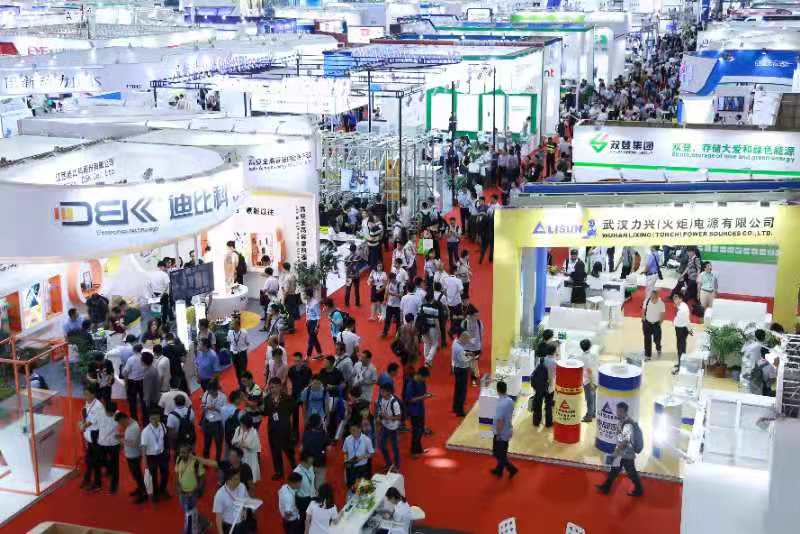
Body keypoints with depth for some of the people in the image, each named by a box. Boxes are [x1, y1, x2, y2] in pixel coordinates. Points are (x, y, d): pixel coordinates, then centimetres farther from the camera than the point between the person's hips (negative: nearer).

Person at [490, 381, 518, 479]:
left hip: (501, 433, -8)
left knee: (498, 453, 6)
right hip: (508, 431, 8)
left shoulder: (501, 404, -29)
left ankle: (511, 468, 3)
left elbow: (500, 421, -26)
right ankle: (499, 470, 34)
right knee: (502, 452, 21)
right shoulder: (510, 401, -4)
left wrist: (498, 434, -16)